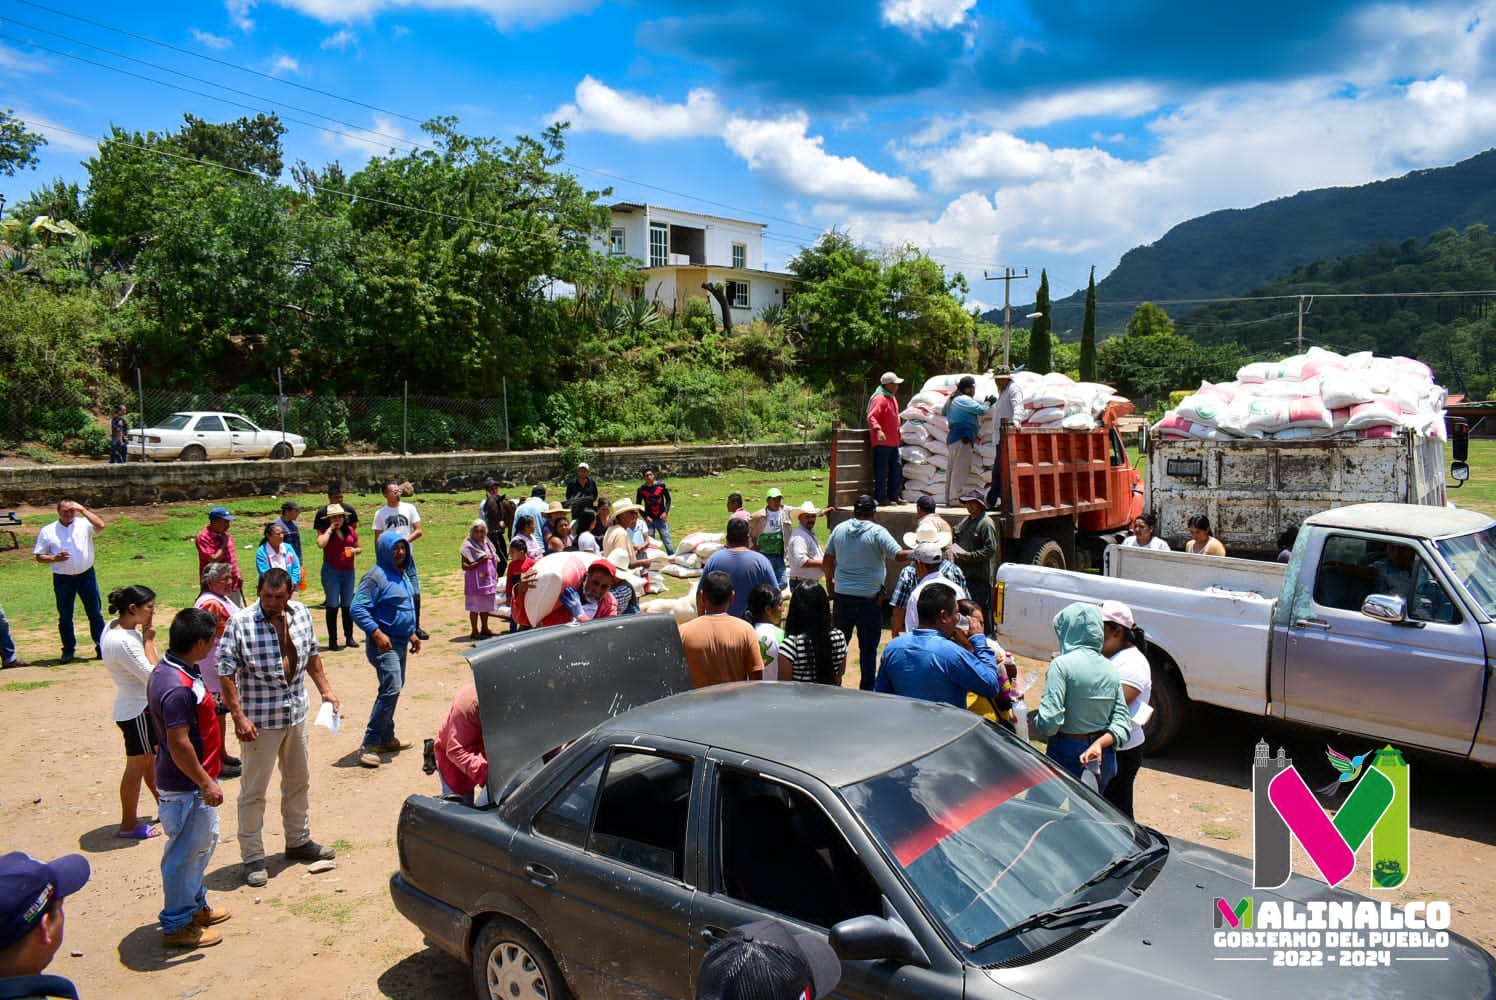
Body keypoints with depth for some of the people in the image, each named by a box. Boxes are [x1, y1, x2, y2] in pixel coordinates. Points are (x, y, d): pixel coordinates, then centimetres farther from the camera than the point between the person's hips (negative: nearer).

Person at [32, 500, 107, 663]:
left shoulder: (84, 524, -1)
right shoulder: (47, 531, 2)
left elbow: (101, 525, -22)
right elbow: (39, 556, 4)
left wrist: (83, 510, -20)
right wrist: (54, 558, -16)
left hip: (86, 575, -1)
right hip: (62, 579, 1)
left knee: (95, 613, 4)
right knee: (65, 616, 8)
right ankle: (68, 649, 19)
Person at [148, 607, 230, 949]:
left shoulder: (171, 669, 2)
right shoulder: (178, 688, -30)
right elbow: (179, 744, -29)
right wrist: (206, 783, -23)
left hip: (193, 781, 10)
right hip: (187, 786, -10)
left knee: (204, 842, 24)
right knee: (186, 852, 6)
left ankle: (196, 905, 41)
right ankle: (177, 925, 22)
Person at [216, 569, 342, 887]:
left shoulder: (301, 614, -1)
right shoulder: (239, 623, -18)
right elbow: (226, 674, -17)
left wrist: (326, 690, 8)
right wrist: (239, 717, -22)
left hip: (296, 714, 6)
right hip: (259, 719, -6)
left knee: (298, 782, 19)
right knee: (253, 790, 5)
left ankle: (299, 841, 37)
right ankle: (252, 858, 18)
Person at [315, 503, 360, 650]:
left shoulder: (350, 530, 7)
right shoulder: (324, 531, -4)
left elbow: (359, 547, 17)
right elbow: (320, 544, -25)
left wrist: (355, 550, -6)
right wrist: (330, 529, -16)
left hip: (348, 571, 4)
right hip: (331, 571, -4)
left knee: (348, 605, 11)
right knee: (333, 606, 0)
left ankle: (349, 637, 21)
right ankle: (332, 640, 5)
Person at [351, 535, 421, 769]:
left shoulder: (402, 574, 14)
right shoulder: (376, 576, -14)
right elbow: (358, 609, -20)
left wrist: (412, 634, 23)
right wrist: (377, 633, -27)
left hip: (400, 642, 10)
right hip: (384, 644, -9)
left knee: (394, 688, 15)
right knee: (391, 688, -18)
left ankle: (387, 738, 26)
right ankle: (369, 745, -12)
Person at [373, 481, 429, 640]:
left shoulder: (409, 508, 5)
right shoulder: (380, 513, 3)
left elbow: (419, 530, 1)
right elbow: (377, 539, 5)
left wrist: (406, 540, -14)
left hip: (407, 557, 1)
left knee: (414, 594, -3)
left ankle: (416, 627, 9)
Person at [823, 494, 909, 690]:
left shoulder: (839, 529, 3)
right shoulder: (878, 532, -11)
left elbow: (827, 560, 8)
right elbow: (900, 556, -18)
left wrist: (831, 580, 24)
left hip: (842, 595, 4)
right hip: (869, 599, -4)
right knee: (868, 648, 4)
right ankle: (867, 688, 7)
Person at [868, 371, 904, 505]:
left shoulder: (892, 398, 18)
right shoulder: (879, 399, -13)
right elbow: (871, 417, -25)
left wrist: (899, 436, 30)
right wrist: (878, 430, -39)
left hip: (893, 442, 10)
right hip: (882, 442, -10)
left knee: (896, 470, 14)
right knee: (881, 471, -5)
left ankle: (893, 496, 23)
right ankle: (881, 498, -1)